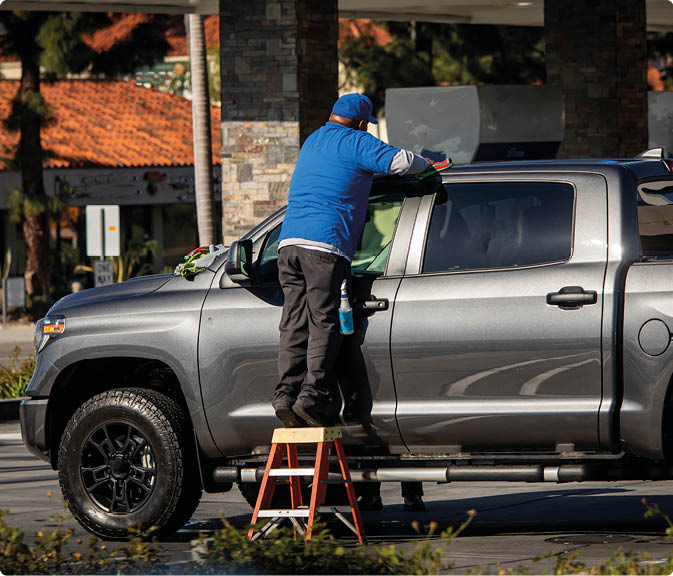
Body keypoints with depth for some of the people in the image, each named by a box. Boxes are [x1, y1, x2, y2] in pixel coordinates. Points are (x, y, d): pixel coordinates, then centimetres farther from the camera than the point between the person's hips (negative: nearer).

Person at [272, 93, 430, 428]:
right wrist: (426, 165, 17)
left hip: (290, 241, 7)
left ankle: (287, 394, -4)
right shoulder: (355, 142, 3)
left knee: (295, 323, 5)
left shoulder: (312, 142, 28)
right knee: (324, 324, -7)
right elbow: (400, 161, -6)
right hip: (326, 243, -7)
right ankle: (313, 394, -16)